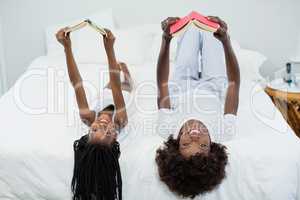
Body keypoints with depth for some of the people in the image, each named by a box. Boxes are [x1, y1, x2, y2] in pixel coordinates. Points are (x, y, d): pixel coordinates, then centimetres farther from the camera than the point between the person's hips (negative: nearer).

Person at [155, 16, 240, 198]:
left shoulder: (167, 129, -46)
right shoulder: (224, 133, -45)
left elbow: (162, 84, -41)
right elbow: (234, 83, -42)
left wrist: (166, 40, -49)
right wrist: (226, 41, -51)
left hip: (181, 86, 1)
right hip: (213, 86, 0)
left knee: (192, 30, 19)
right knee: (208, 35, 20)